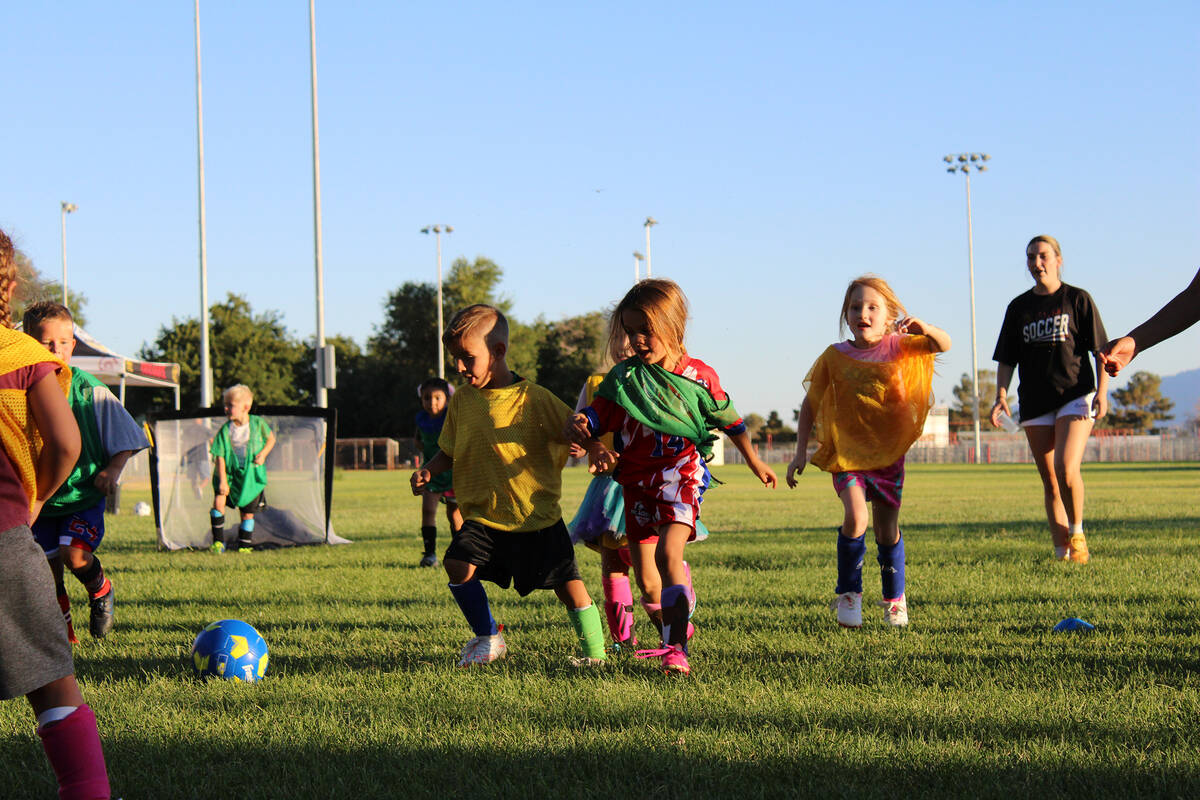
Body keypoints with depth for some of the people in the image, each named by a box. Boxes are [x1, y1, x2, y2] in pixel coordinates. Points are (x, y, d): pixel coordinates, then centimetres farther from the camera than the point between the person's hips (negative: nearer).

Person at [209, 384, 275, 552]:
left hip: (251, 474, 0)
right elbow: (220, 456, -10)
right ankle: (218, 541, -5)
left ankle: (244, 544, 22)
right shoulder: (225, 430, -9)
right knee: (218, 501, -18)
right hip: (230, 473, 0)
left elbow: (271, 439, 9)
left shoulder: (257, 423, -7)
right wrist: (222, 480, -17)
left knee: (248, 512, 4)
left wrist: (263, 454, -9)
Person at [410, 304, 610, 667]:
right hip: (482, 517, 3)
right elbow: (449, 452, 15)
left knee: (567, 583, -1)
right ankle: (488, 638, 3)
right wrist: (428, 471, -4)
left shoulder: (533, 399, -9)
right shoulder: (461, 402, 4)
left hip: (537, 518, -3)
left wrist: (599, 453, -25)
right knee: (458, 565, -17)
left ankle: (593, 649, 18)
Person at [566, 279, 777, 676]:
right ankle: (671, 634, 27)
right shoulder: (624, 376, 2)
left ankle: (677, 647, -26)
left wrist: (756, 463, 25)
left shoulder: (699, 376, -1)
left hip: (681, 475, -4)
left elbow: (729, 421, 14)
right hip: (637, 480, 4)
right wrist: (578, 427, -22)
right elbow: (598, 416, 3)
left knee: (668, 554, -25)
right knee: (646, 580, 5)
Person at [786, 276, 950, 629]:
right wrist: (801, 452, 0)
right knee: (855, 515, -22)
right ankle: (848, 594, -5)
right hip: (846, 452, -1)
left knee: (887, 530, 9)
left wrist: (924, 328, -38)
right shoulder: (834, 357, -3)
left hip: (889, 453, 1)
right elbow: (810, 404, 4)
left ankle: (894, 599, 30)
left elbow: (943, 345, -17)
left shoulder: (899, 348, -3)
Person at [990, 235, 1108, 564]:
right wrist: (1001, 395, -2)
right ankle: (1062, 552, 10)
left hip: (1075, 396, -4)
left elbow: (1101, 350, 1)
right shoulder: (1019, 307, 11)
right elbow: (1006, 359, 12)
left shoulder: (1078, 299, 2)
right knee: (1049, 482, 4)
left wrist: (1102, 391, -9)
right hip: (1035, 404, 4)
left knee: (1066, 469, -21)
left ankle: (1077, 533, 1)